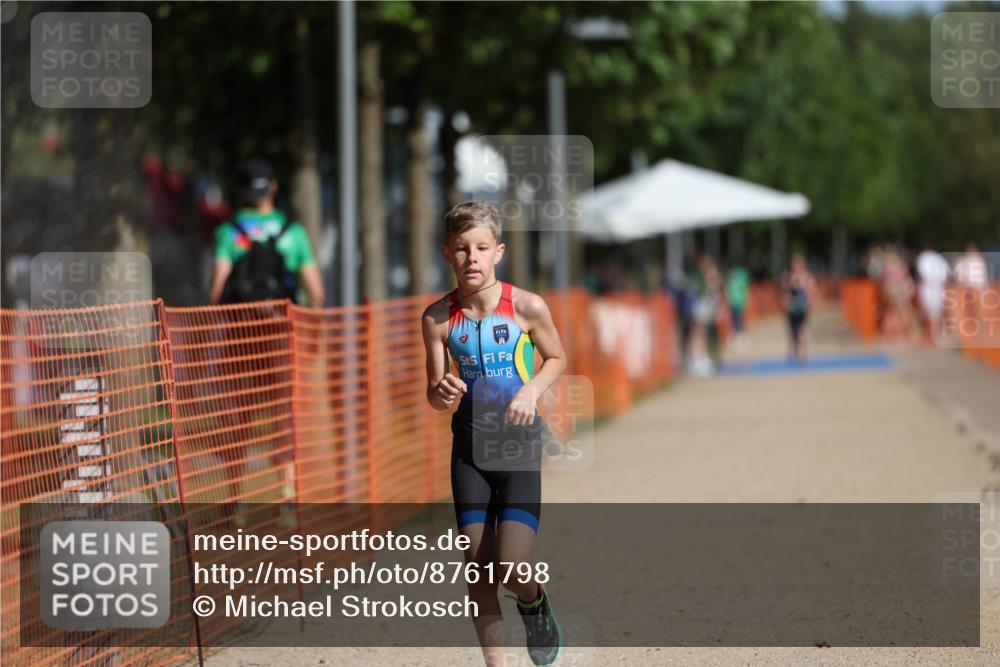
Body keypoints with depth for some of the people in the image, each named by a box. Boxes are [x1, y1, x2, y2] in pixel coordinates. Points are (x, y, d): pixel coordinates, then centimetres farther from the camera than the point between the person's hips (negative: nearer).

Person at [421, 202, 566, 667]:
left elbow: (556, 358, 8)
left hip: (519, 443, -2)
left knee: (513, 570, -14)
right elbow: (434, 394, 3)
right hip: (469, 448, 2)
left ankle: (535, 603, 22)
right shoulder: (439, 317, -5)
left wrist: (532, 389, -11)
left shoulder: (527, 307, -10)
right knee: (477, 571, 3)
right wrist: (442, 392, -20)